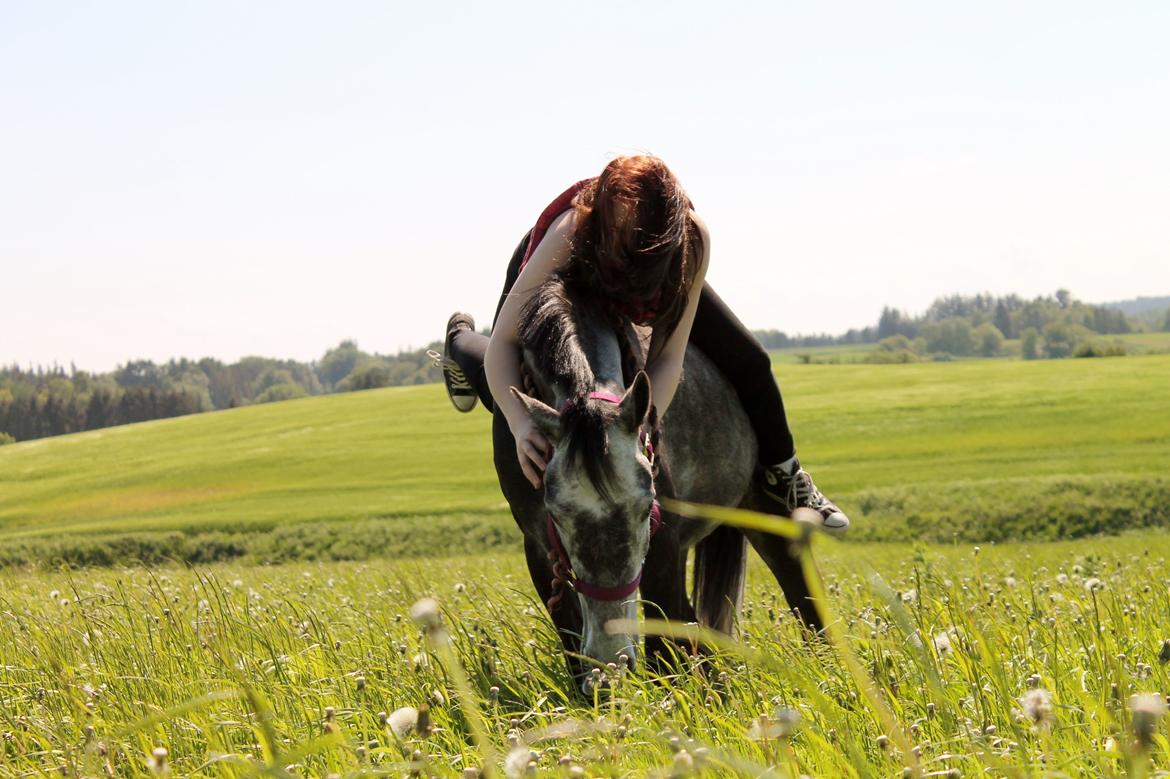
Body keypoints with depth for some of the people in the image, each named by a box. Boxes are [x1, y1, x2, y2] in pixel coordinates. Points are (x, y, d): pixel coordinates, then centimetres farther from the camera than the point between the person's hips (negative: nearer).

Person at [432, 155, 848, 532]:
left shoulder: (693, 239, -43)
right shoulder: (568, 233, -47)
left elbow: (668, 357, -38)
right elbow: (504, 343, -43)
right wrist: (521, 424, -60)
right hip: (563, 274, -1)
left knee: (749, 363, -6)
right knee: (501, 394, 5)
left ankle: (781, 473, 22)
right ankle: (460, 341, 43)